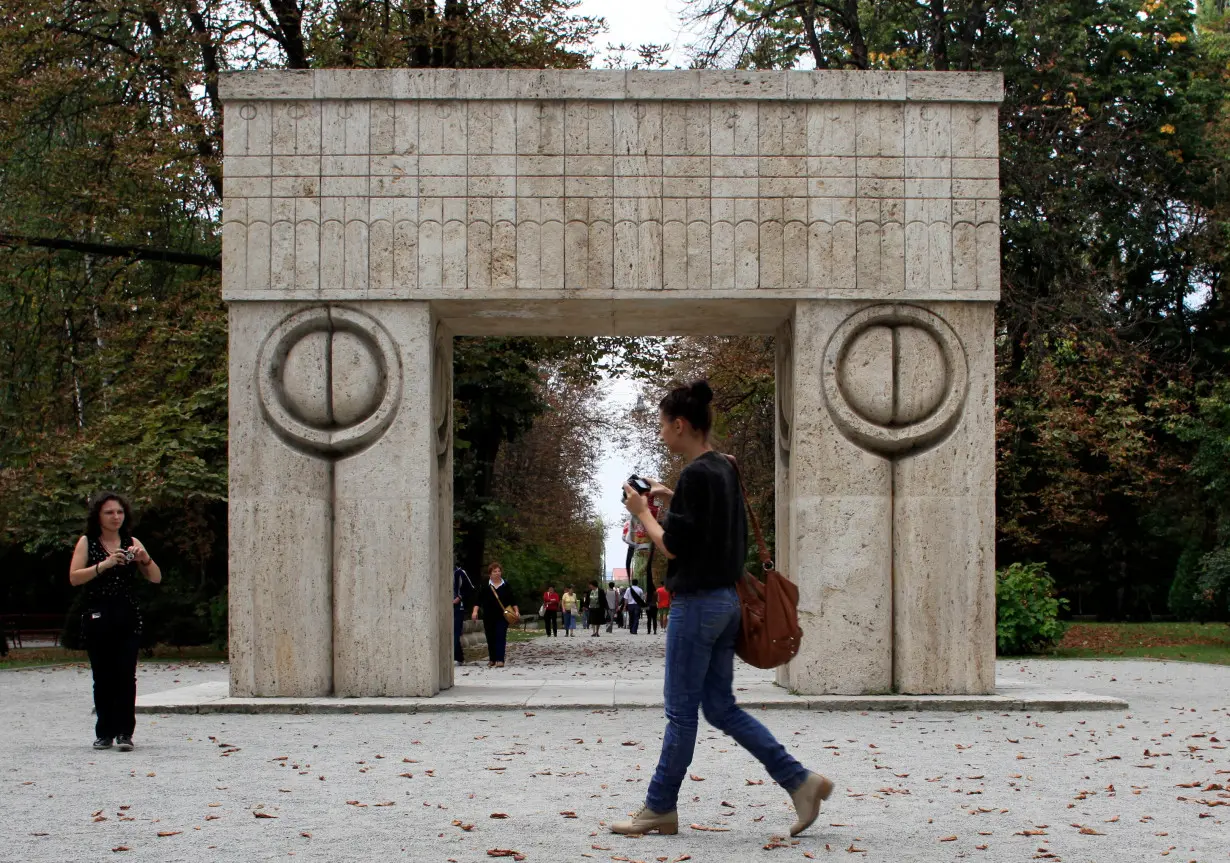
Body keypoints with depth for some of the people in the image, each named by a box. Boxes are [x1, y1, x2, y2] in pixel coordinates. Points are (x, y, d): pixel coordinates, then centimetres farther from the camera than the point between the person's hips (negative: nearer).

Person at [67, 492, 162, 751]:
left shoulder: (132, 543, 10)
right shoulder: (87, 543, 6)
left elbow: (156, 578, 7)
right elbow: (74, 578, -7)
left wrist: (145, 559, -12)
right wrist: (105, 564, -18)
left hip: (128, 618, 1)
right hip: (98, 618, -1)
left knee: (126, 675, -8)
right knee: (102, 676, 2)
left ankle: (125, 732, -8)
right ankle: (104, 732, 11)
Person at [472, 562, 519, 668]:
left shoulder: (506, 585, 4)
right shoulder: (485, 586, 2)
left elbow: (512, 600, 10)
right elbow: (478, 600, 0)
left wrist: (516, 611, 2)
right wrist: (475, 611, -11)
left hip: (502, 616, -1)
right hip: (489, 616, 1)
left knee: (501, 637, -10)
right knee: (490, 638, 7)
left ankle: (500, 660, -16)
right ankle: (492, 659, 21)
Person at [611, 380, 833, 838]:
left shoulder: (695, 475, -17)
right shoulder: (725, 469, 11)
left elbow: (673, 546, -17)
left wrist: (642, 512, -2)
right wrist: (672, 497, 16)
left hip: (697, 603, -9)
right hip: (727, 600, 9)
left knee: (681, 712, 1)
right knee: (721, 707, 13)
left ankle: (660, 809, 12)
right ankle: (800, 780, 7)